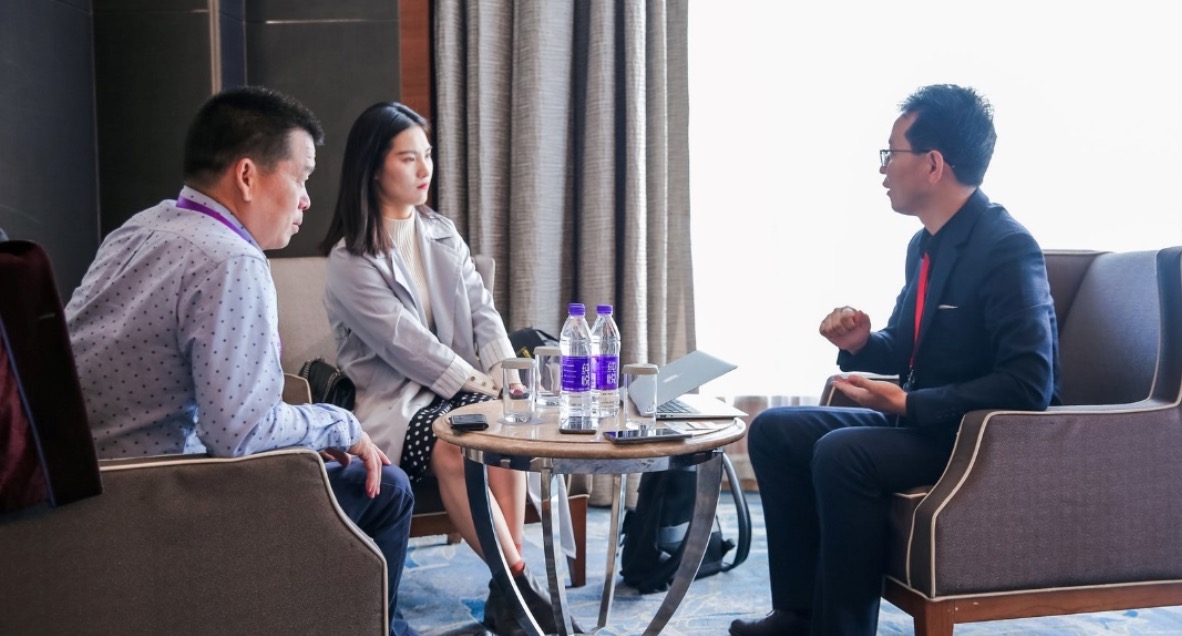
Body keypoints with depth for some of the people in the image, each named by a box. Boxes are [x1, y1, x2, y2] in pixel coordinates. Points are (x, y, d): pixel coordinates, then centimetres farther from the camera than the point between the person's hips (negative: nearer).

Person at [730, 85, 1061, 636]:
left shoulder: (1007, 247, -19)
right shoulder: (925, 243, 9)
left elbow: (1029, 385, -26)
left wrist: (908, 404, -26)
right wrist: (862, 344, -3)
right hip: (923, 421, 10)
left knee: (843, 454, -32)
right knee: (774, 430, 1)